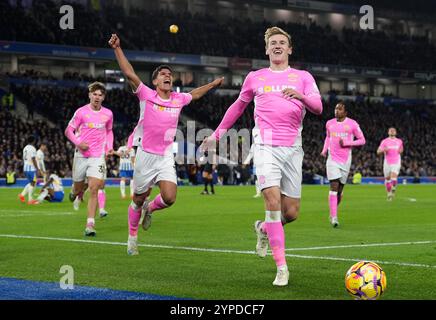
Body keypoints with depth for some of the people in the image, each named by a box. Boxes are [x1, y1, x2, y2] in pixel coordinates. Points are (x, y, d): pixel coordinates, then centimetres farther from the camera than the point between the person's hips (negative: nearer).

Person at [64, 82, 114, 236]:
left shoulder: (108, 114, 4)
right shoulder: (81, 112, -4)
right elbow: (68, 130, 1)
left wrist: (110, 147, 5)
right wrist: (78, 143, -16)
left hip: (98, 156, 0)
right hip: (81, 155, 0)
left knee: (94, 189, -14)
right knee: (78, 187, 11)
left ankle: (90, 224, -14)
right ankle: (76, 192, 51)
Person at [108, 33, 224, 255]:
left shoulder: (178, 99, 6)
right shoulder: (146, 95, -5)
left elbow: (194, 94, 29)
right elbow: (129, 73, -15)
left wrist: (213, 84, 35)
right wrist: (117, 49, -22)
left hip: (166, 157, 3)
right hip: (146, 155, -3)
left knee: (169, 198, -16)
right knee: (138, 199, 7)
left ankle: (149, 209, 19)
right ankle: (132, 238, 28)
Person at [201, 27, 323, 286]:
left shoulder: (303, 77, 12)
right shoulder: (255, 78, 14)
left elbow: (318, 107, -2)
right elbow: (238, 106, 27)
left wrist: (301, 97, -23)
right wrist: (217, 134, 27)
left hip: (293, 148, 2)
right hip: (266, 146, -1)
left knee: (292, 212, 0)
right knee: (273, 200, -20)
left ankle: (264, 229, 36)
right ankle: (282, 267, -16)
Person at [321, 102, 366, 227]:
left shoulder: (352, 124, -2)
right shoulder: (329, 123, 7)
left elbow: (362, 140, 1)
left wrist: (346, 143, -12)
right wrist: (324, 150, 9)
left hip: (346, 160, 0)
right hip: (332, 159, 0)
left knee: (340, 189, 8)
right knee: (334, 186, -14)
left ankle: (332, 213, 29)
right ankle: (334, 217, -16)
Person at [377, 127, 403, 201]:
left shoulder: (399, 141, 8)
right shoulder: (384, 141, 1)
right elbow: (378, 152, -1)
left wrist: (401, 151, 1)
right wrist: (383, 150, -23)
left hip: (396, 163, 0)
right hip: (387, 163, 0)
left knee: (394, 177, -20)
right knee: (387, 179, 7)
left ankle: (393, 188, 10)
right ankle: (389, 193, 28)